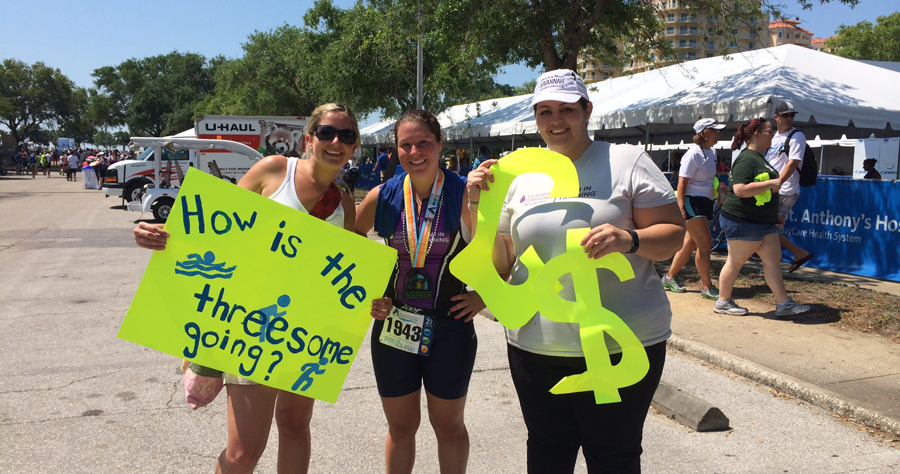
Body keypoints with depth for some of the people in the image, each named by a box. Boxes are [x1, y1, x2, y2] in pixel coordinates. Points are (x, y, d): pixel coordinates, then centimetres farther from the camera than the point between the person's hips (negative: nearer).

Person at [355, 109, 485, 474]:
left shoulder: (463, 194, -11)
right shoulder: (383, 197, -3)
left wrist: (484, 296, -9)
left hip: (450, 327, -2)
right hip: (393, 325, 2)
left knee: (449, 425, 16)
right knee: (400, 427, 17)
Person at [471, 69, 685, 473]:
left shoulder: (627, 161, -1)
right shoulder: (520, 177, 8)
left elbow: (674, 234, -3)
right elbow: (500, 265, 9)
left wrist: (629, 240, -23)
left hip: (620, 344, -3)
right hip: (535, 345, 3)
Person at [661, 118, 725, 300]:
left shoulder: (711, 152, 13)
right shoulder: (693, 154, -14)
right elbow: (682, 182, -17)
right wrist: (681, 207, -23)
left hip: (706, 202, 9)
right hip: (692, 202, -9)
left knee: (690, 243, 12)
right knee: (705, 244, -9)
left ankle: (669, 277, 23)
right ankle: (707, 287, -1)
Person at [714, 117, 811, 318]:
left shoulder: (759, 158, 17)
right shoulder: (746, 159, -16)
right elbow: (740, 189, -28)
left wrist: (774, 213, 27)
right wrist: (771, 183, -22)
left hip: (764, 221, 10)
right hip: (742, 221, -10)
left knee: (773, 259, 6)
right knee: (735, 261, 1)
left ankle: (784, 304, 9)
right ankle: (723, 302, 13)